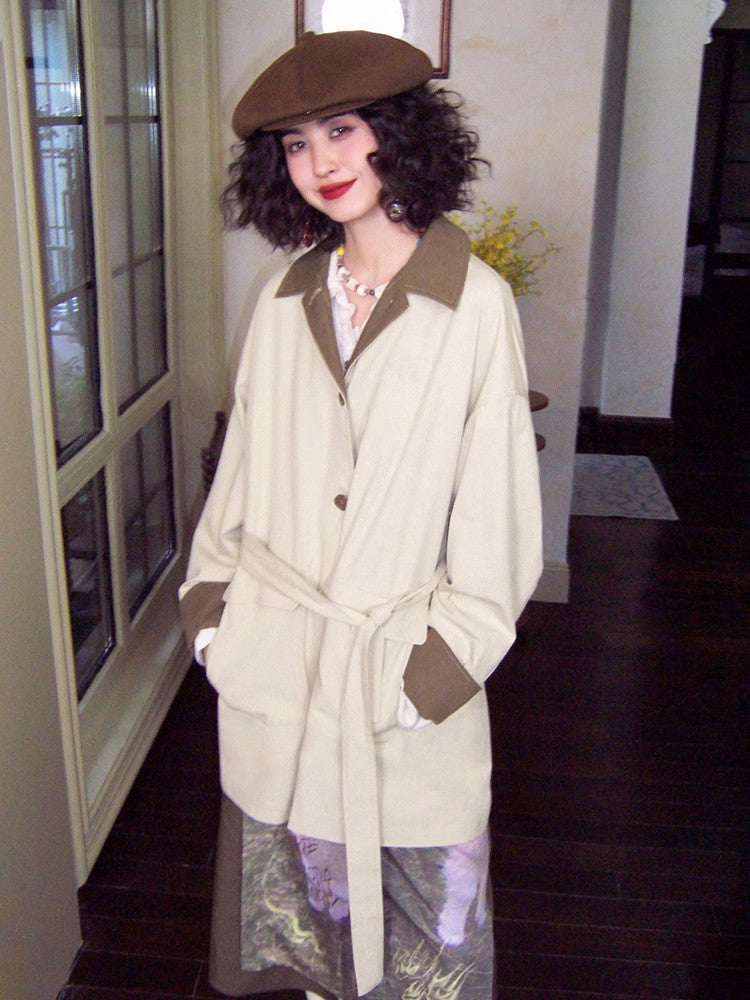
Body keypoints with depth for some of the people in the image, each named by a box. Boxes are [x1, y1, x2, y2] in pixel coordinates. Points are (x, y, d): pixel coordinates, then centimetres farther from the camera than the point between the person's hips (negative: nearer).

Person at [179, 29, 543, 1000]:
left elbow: (497, 510, -10)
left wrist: (443, 661, -11)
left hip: (403, 660, -4)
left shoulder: (476, 303, -11)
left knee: (422, 878, 12)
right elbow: (241, 465, 10)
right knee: (300, 852, 21)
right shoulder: (284, 300, 3)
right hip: (272, 654, 4)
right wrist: (213, 596, 6)